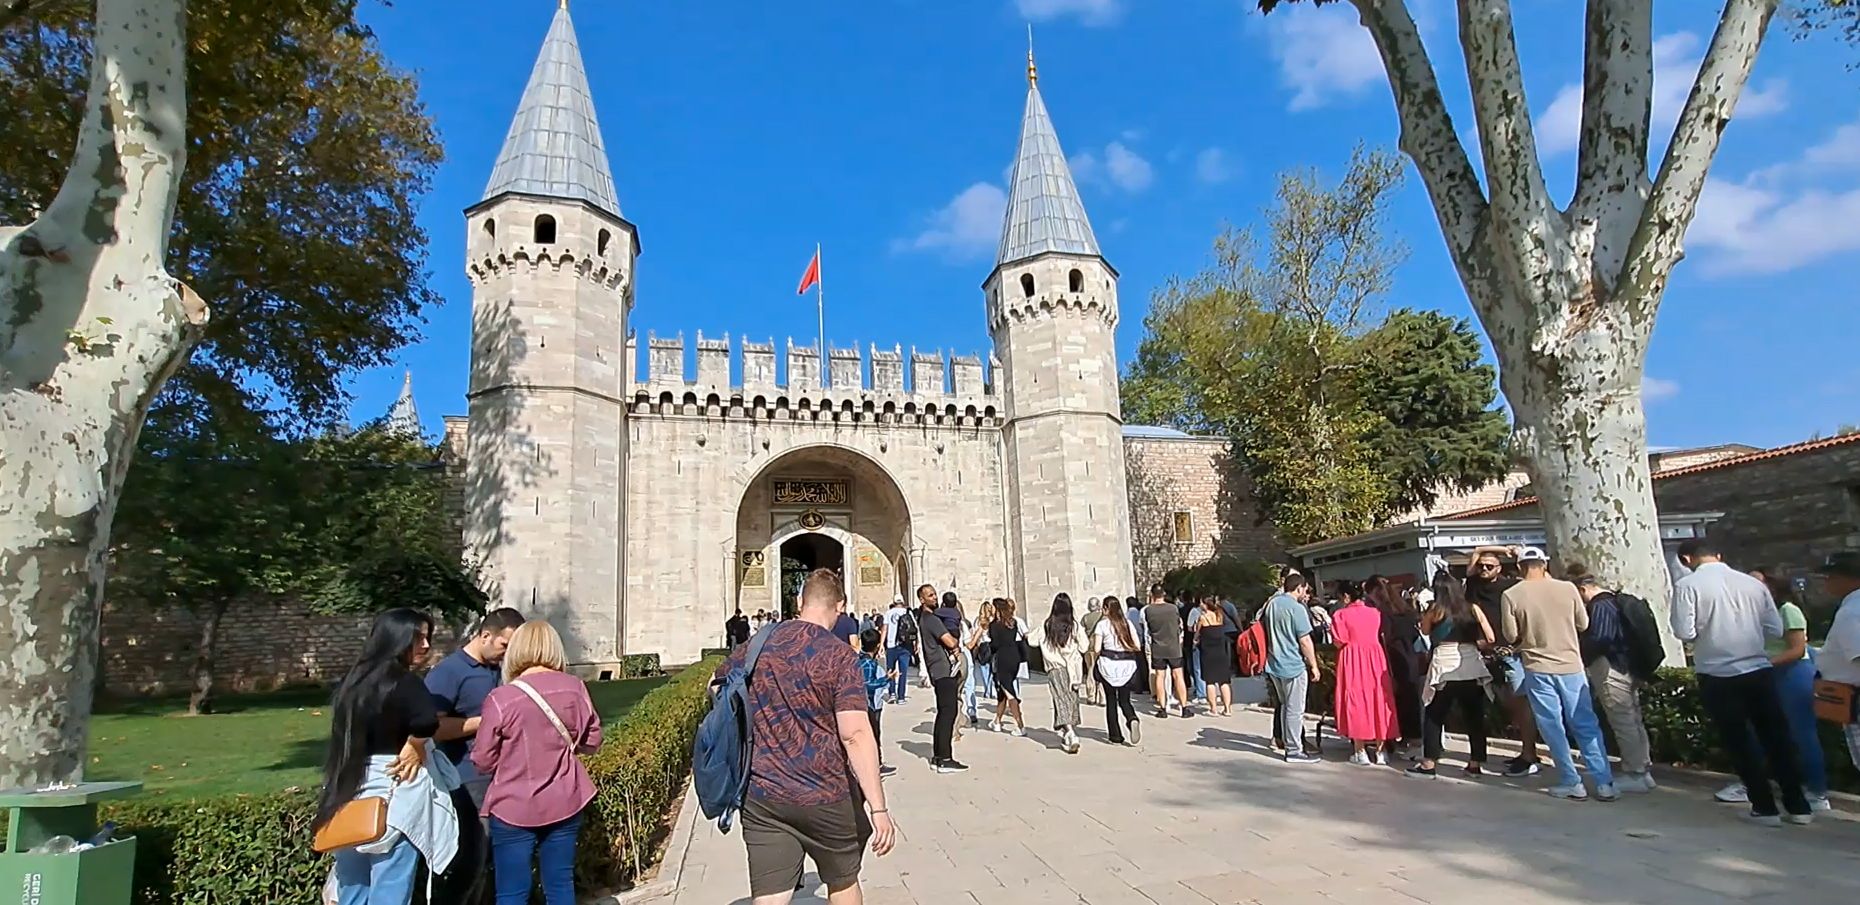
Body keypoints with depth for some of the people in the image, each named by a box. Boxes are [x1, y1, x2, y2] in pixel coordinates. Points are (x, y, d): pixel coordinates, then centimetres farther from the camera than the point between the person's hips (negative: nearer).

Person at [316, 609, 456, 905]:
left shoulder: (354, 678, 8)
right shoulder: (402, 681, -17)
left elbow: (346, 732, 18)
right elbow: (427, 721, -34)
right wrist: (414, 750, -16)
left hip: (352, 788, 8)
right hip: (391, 788, -8)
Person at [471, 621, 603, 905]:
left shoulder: (501, 698, -14)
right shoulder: (574, 688, -6)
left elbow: (483, 762, -6)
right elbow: (592, 741, 5)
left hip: (513, 809, -3)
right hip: (564, 804, 3)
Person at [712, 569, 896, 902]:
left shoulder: (756, 645, 3)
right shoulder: (840, 657, -14)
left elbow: (717, 686, 21)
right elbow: (855, 735, -22)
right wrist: (878, 808, -22)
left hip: (760, 795, 3)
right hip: (824, 796, -3)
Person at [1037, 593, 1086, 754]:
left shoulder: (1046, 625, -7)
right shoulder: (1074, 625, -9)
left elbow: (1044, 649, -6)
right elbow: (1083, 647, -4)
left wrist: (1057, 660, 7)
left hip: (1055, 668, -1)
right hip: (1073, 668, 1)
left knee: (1062, 700, -4)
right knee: (1072, 699, 17)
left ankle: (1070, 734, -21)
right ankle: (1068, 733, 28)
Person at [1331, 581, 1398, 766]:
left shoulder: (1341, 615, -9)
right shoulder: (1375, 612, 5)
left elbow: (1340, 643, -10)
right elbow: (1382, 636, 6)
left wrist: (1333, 630, 8)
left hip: (1352, 662, -4)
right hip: (1375, 659, 4)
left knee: (1356, 702, 3)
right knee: (1378, 701, 10)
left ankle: (1360, 752, 5)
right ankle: (1380, 751, 14)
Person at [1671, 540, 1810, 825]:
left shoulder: (1687, 585, -9)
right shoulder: (1753, 583, 4)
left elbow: (1684, 632, -13)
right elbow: (1776, 630, 6)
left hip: (1718, 676, -4)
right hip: (1759, 671, 4)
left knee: (1738, 742, 10)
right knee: (1776, 737, 16)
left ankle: (1765, 808, 16)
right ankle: (1797, 806, 24)